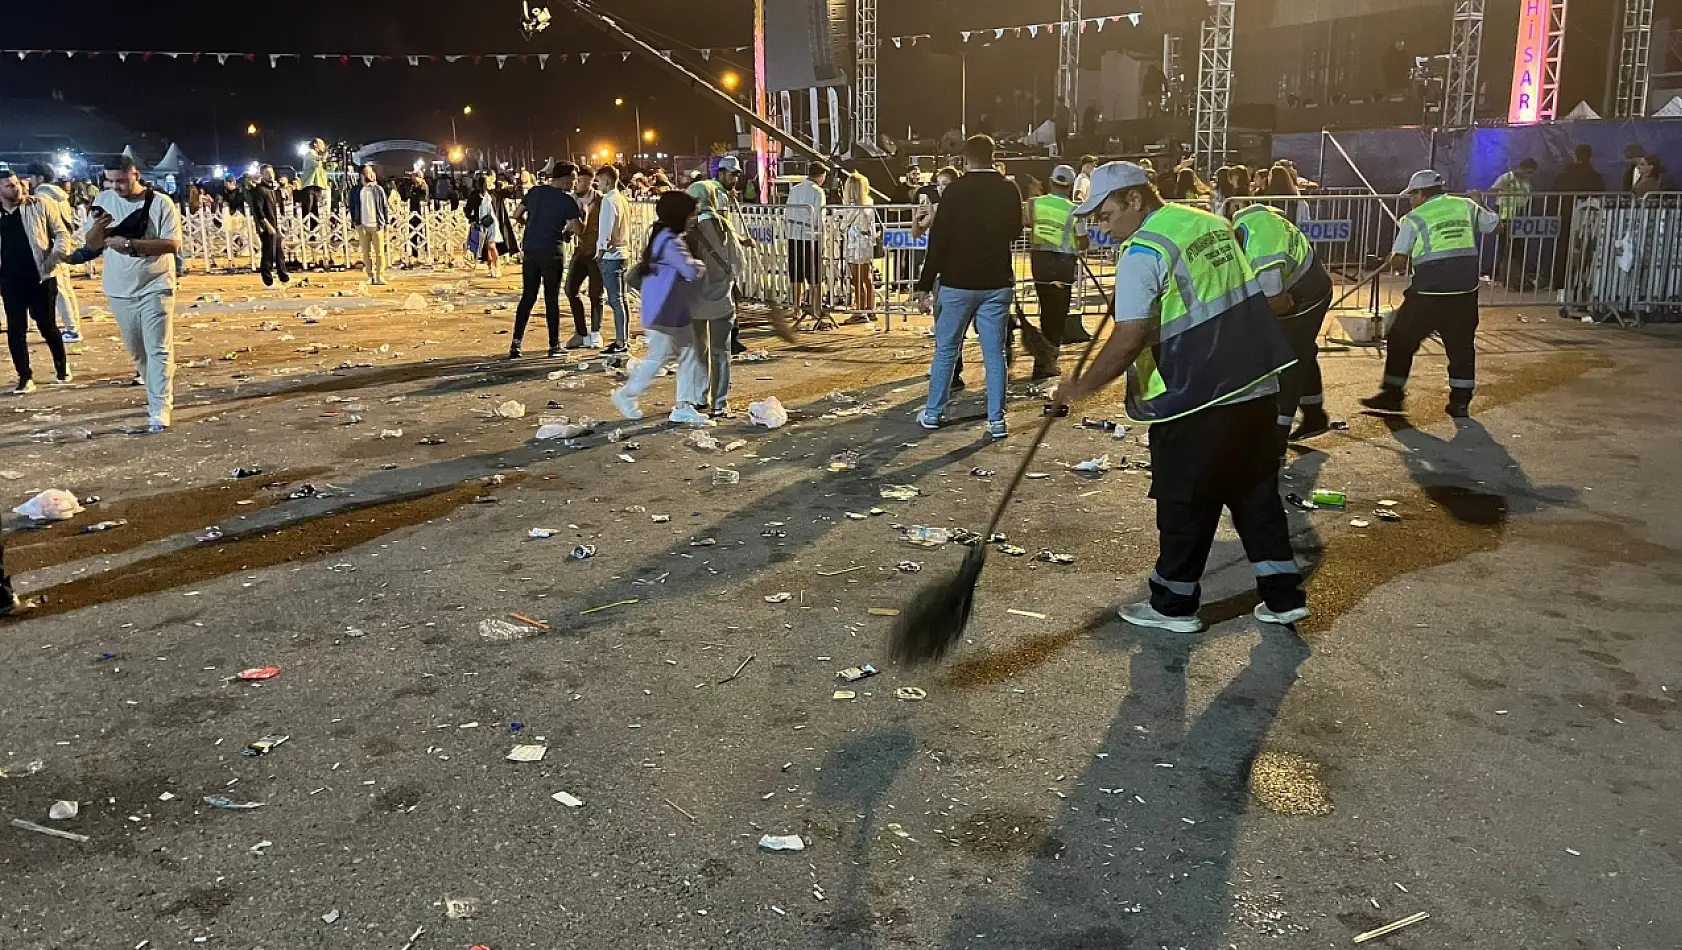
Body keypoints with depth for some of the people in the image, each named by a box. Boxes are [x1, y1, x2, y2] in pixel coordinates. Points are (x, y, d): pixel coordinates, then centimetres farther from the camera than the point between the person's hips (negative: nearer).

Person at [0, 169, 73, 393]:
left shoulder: (40, 205, -2)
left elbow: (61, 233, 0)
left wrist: (55, 259, -14)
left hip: (41, 276, -2)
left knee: (47, 325, 7)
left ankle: (62, 365, 30)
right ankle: (25, 377, 11)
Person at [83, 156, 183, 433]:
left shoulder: (160, 203, -10)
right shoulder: (103, 200, 3)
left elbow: (173, 244, -16)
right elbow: (90, 243, 7)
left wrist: (131, 245, -23)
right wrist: (97, 228, -16)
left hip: (155, 287, -5)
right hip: (119, 290, 5)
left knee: (159, 351, -6)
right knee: (137, 352, 15)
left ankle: (159, 411, -7)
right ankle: (159, 396, 33)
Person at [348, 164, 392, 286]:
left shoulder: (379, 189, 6)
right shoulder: (355, 190, 8)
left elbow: (385, 206, 6)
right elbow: (352, 207, 12)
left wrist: (387, 222, 1)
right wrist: (354, 223, 6)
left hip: (376, 224, -1)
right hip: (362, 225, 1)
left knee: (379, 252, -4)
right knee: (366, 252, 3)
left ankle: (380, 276, -1)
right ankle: (370, 276, 8)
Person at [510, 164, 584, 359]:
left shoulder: (535, 191, 7)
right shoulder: (568, 199, -7)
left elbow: (517, 216, 12)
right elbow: (577, 229, -10)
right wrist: (568, 232, 11)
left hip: (530, 249, 4)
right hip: (552, 251, -4)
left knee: (528, 297, 9)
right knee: (552, 299, 4)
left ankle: (516, 343, 2)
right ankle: (554, 345, 9)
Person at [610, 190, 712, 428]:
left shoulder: (669, 238, 12)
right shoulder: (669, 242, -21)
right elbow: (692, 271, -26)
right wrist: (704, 263, -7)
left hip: (678, 311, 10)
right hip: (663, 311, -10)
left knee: (689, 354, 8)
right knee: (659, 356, -1)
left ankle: (685, 407, 11)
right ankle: (626, 395, 16)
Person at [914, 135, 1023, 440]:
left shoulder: (956, 191, -10)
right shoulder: (1008, 190, 1)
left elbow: (939, 238, -10)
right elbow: (1016, 231, 15)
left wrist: (925, 283, -5)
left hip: (958, 282, -3)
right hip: (997, 282, 3)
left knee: (946, 349, 10)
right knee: (995, 353, 5)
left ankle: (933, 413, 16)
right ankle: (996, 420, 4)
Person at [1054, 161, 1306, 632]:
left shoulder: (1142, 251, -15)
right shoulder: (1213, 223, 11)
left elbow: (1129, 340, -21)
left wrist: (1080, 387, -13)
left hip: (1196, 400, -8)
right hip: (1257, 386, 8)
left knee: (1184, 504, 6)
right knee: (1257, 495, 17)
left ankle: (1174, 605, 19)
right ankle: (1284, 596, 23)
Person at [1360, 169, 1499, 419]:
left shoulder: (1415, 218, -3)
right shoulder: (1466, 206, 8)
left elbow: (1399, 260, -7)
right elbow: (1496, 224, 21)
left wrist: (1393, 258, 16)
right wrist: (1478, 204, 36)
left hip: (1428, 291, -4)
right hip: (1465, 290, 4)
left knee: (1402, 340, 10)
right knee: (1461, 344, 14)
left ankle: (1392, 394, 13)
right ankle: (1460, 401, 15)